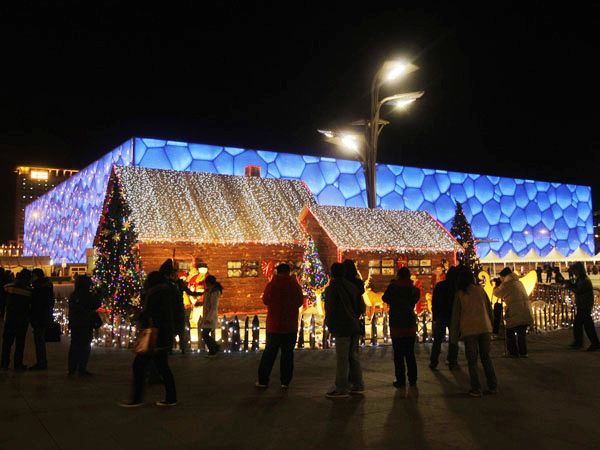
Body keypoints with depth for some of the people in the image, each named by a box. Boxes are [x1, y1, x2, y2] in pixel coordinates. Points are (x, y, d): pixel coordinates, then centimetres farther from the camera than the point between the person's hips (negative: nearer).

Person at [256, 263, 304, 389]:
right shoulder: (295, 285, -7)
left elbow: (265, 300, 6)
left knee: (269, 353, 10)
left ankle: (263, 380, 14)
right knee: (287, 354, 7)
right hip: (291, 326, 0)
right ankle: (285, 381, 7)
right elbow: (300, 302, 5)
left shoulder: (271, 285, -8)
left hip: (274, 326, 0)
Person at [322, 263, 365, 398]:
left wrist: (330, 325, 2)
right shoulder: (352, 287, 10)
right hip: (354, 327, 7)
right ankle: (358, 385, 21)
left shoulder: (331, 289, -11)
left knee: (342, 359, -3)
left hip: (342, 328, -7)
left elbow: (330, 309, -13)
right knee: (353, 356, 15)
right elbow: (361, 307, 12)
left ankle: (341, 388, 1)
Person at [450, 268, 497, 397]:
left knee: (472, 360, 5)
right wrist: (490, 325, 18)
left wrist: (454, 335, 7)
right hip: (485, 328, 3)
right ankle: (493, 386, 15)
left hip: (469, 330, -3)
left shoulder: (460, 294, -2)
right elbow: (489, 309, 7)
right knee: (486, 357, 14)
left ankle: (476, 389, 5)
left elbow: (456, 315, 1)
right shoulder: (480, 289, 3)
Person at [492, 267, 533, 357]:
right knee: (522, 333, 17)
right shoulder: (519, 282, 17)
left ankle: (513, 352, 7)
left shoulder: (506, 284, -6)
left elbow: (497, 293, 7)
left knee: (510, 333, 7)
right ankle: (523, 352, 19)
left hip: (516, 313, -7)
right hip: (526, 312, 7)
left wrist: (496, 286, 25)